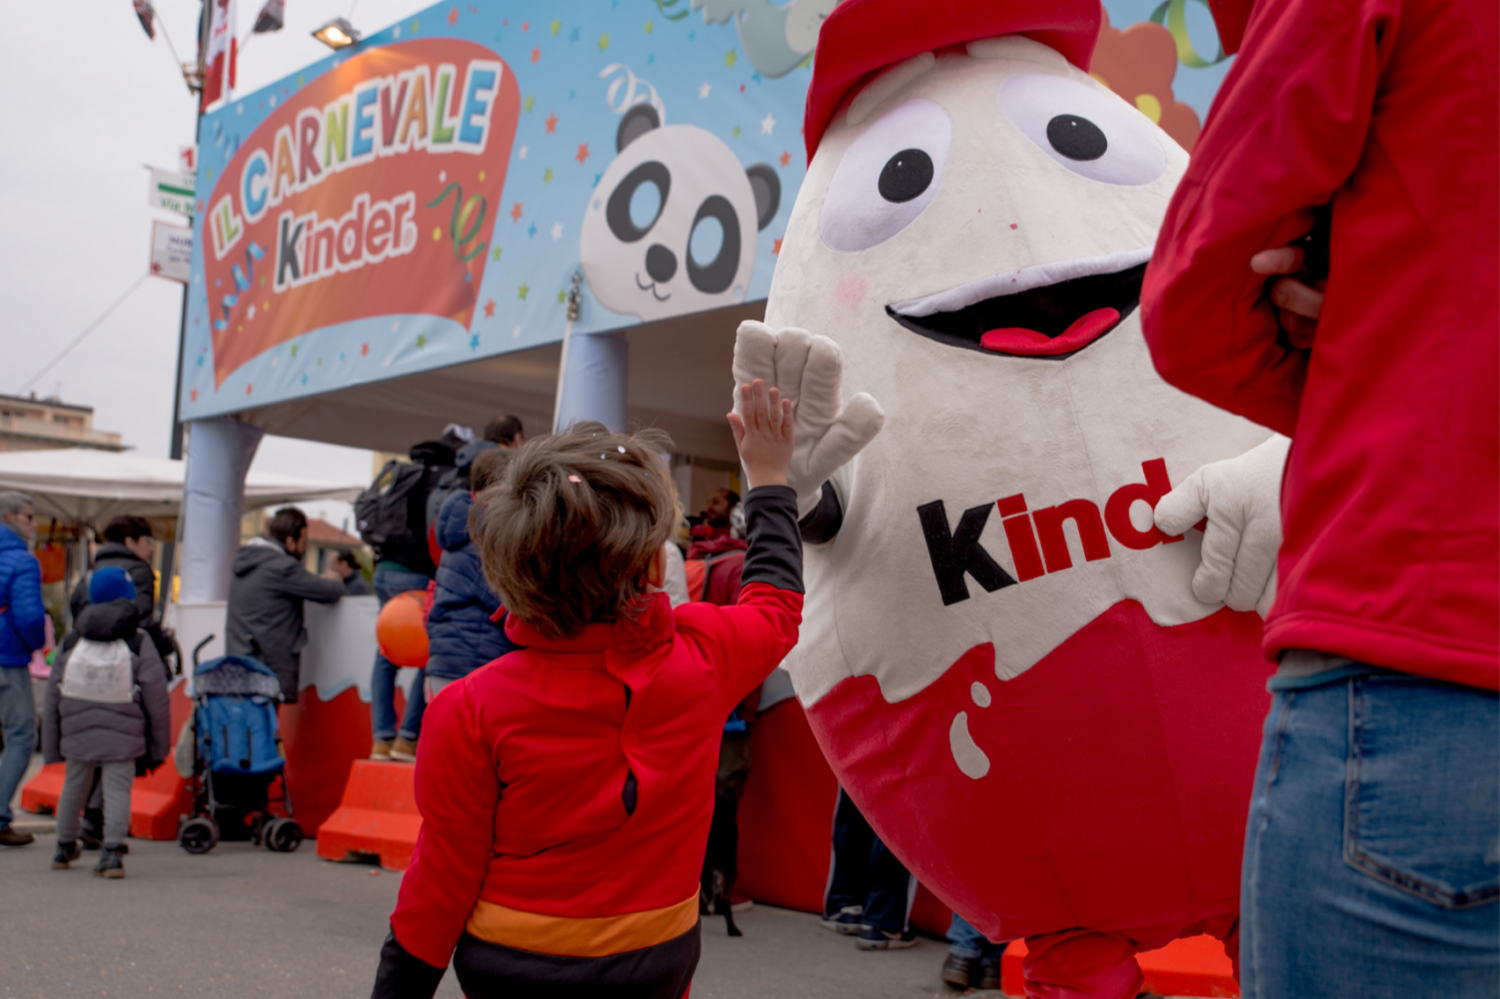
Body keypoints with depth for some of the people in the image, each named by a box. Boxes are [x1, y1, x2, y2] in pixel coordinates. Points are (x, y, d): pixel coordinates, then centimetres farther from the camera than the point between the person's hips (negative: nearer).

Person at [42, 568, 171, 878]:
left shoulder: (71, 643, 6)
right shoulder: (139, 643, -3)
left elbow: (52, 700, 8)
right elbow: (157, 700, -3)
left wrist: (51, 748, 14)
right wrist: (158, 747, 5)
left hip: (77, 733, 4)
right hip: (122, 736, -4)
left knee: (73, 787, 19)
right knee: (117, 789, -1)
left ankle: (65, 848, 35)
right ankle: (111, 852, -12)